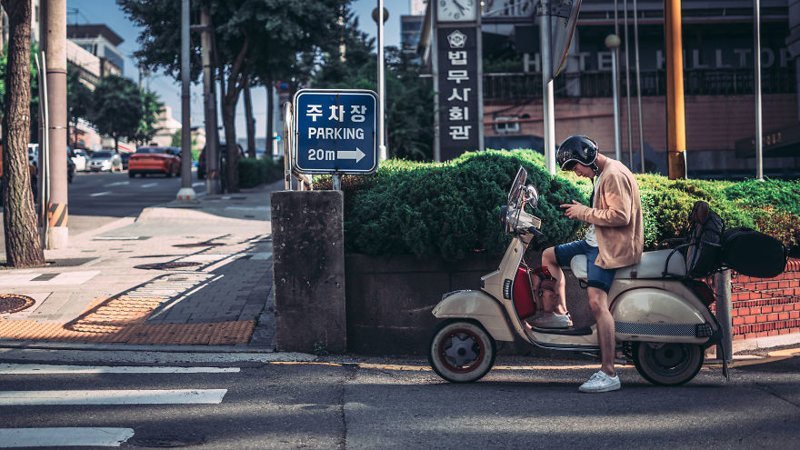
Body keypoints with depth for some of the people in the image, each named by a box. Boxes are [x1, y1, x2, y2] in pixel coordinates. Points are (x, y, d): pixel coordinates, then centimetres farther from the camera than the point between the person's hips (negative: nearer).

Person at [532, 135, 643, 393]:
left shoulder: (614, 175, -15)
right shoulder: (601, 175, 17)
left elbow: (620, 215, -25)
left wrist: (585, 213, -17)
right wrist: (580, 211, 9)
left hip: (611, 248, -11)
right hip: (595, 242, 11)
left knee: (596, 302, -23)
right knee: (548, 256, 19)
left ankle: (609, 374, -26)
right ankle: (558, 312, 19)